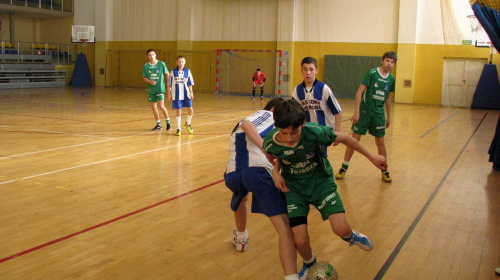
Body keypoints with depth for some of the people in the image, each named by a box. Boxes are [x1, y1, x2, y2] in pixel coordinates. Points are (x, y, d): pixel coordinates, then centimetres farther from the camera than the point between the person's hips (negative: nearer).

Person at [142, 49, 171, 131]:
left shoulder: (161, 64, -5)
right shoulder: (146, 66, 2)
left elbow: (167, 74, 4)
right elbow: (144, 78, 7)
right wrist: (150, 81, -12)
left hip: (160, 88, -4)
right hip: (151, 89, 4)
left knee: (161, 106, -11)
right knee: (153, 107, 7)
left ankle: (168, 121, 10)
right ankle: (158, 124, 20)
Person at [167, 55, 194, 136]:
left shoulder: (187, 71, 2)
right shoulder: (173, 72, -2)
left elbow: (190, 84, 8)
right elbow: (169, 85, 3)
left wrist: (191, 93, 2)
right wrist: (169, 95, 2)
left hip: (186, 95, 1)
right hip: (177, 95, -1)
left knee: (190, 110, -4)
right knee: (178, 111, 2)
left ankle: (188, 123, 25)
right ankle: (178, 129, 16)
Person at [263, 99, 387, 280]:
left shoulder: (315, 132, -30)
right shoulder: (271, 143, -23)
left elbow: (344, 138, -11)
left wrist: (371, 157, -1)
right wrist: (275, 172, -17)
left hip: (320, 181, -1)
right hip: (294, 187, 1)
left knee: (341, 229, -18)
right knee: (300, 241, -10)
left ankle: (350, 237, 24)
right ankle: (309, 264, 28)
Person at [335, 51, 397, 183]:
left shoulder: (391, 79, 5)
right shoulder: (372, 73, -11)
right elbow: (360, 91, -12)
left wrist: (388, 116, 17)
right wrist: (356, 111, -16)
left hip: (379, 114, 4)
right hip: (364, 112, -4)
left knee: (380, 142, 7)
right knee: (354, 139, 0)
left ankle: (384, 171, 21)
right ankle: (344, 168, 13)